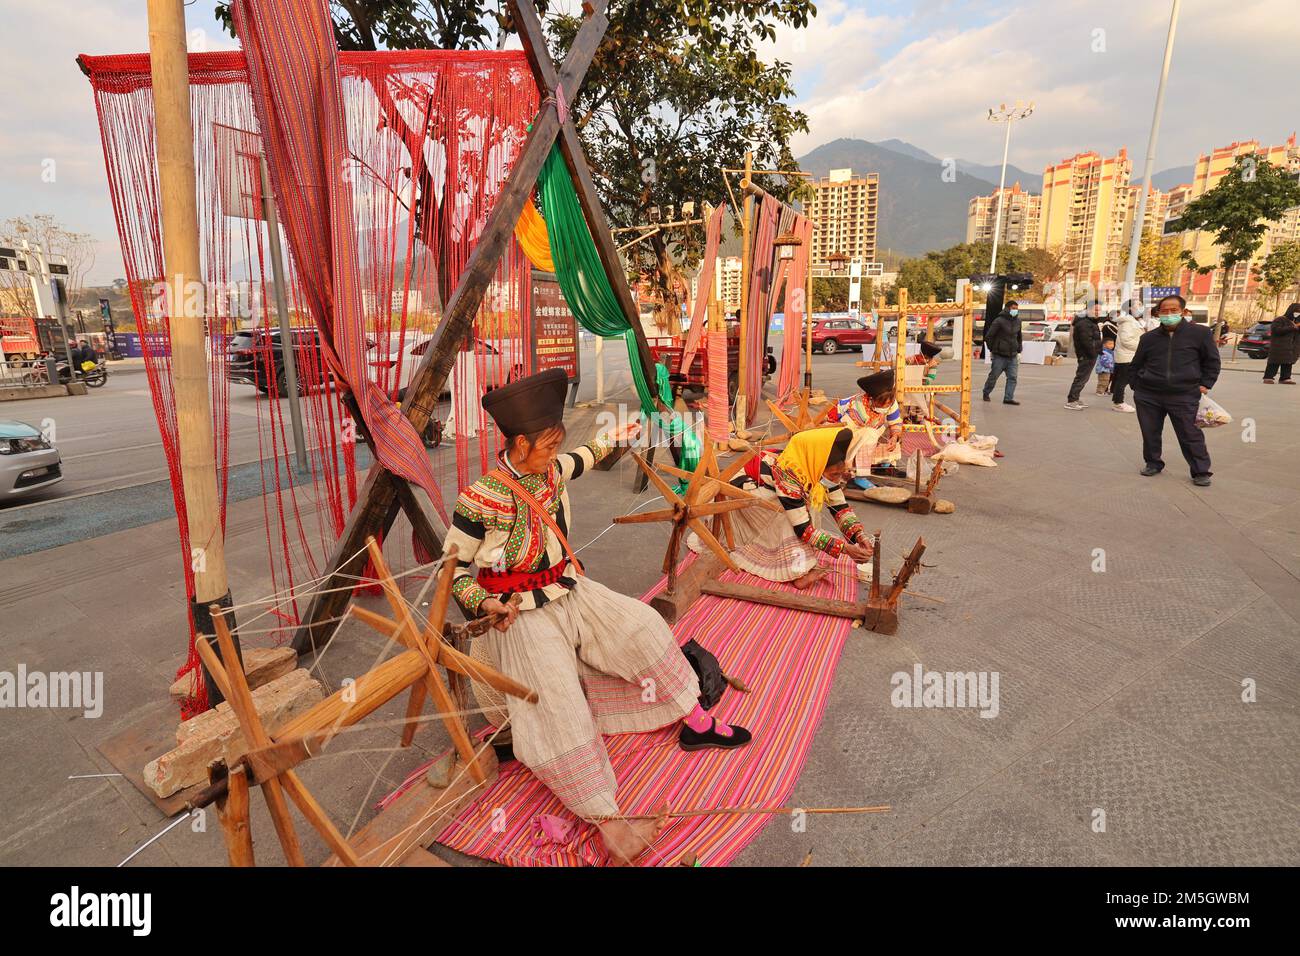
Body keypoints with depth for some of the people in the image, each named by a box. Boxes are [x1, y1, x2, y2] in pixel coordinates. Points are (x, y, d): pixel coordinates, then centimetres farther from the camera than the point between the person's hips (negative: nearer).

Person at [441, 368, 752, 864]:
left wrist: (614, 437, 33)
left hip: (571, 592, 7)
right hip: (523, 615, -6)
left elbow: (579, 461, 22)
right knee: (557, 707, -18)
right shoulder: (482, 500, -22)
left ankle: (695, 722, 12)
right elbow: (452, 565, -11)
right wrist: (483, 603, -26)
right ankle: (609, 826, -15)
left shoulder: (550, 471, -3)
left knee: (640, 627, -4)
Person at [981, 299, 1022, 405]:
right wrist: (992, 350, -2)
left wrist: (1019, 350, 15)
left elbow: (1019, 337, 22)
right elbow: (988, 336, -8)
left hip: (1013, 356, 5)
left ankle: (1008, 398, -3)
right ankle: (986, 393, 25)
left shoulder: (1017, 321, 10)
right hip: (999, 356, -5)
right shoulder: (999, 321, -10)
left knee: (1013, 377, -4)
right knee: (993, 376, 5)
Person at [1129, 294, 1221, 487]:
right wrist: (1137, 386, 11)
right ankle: (1153, 463, 27)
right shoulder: (1149, 338, 7)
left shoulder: (1200, 333, 1)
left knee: (1190, 435, -1)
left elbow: (1212, 361, 8)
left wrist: (1205, 385, 1)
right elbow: (1135, 365, 18)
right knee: (1150, 433, 9)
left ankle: (1201, 471, 9)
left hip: (1184, 397, -2)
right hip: (1147, 396, 3)